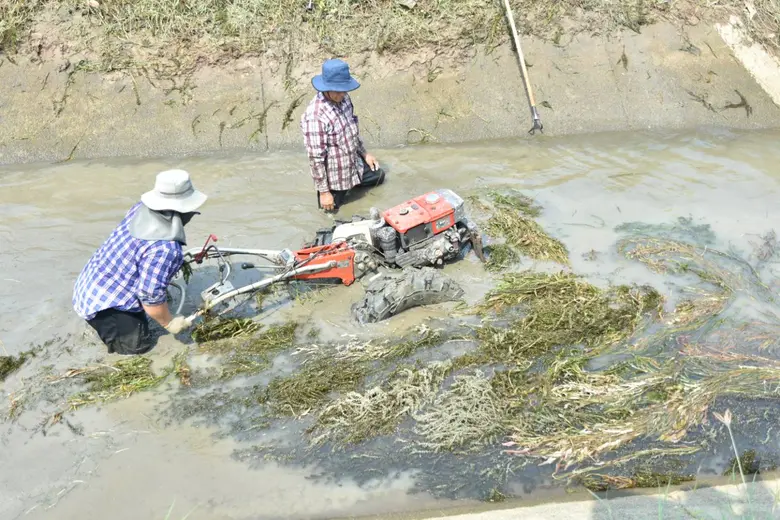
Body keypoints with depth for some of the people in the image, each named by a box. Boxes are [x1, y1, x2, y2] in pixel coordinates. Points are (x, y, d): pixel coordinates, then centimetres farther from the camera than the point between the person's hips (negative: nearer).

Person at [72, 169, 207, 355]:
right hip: (103, 304, -9)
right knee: (137, 347, -4)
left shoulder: (140, 209, -6)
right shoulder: (164, 248, -33)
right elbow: (152, 297, -27)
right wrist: (169, 323, -9)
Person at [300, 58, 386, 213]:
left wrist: (365, 153, 17)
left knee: (378, 176, 25)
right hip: (334, 175, -8)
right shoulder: (315, 116, -34)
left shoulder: (343, 99, -8)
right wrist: (324, 191, -23)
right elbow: (316, 157, -28)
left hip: (354, 164, 8)